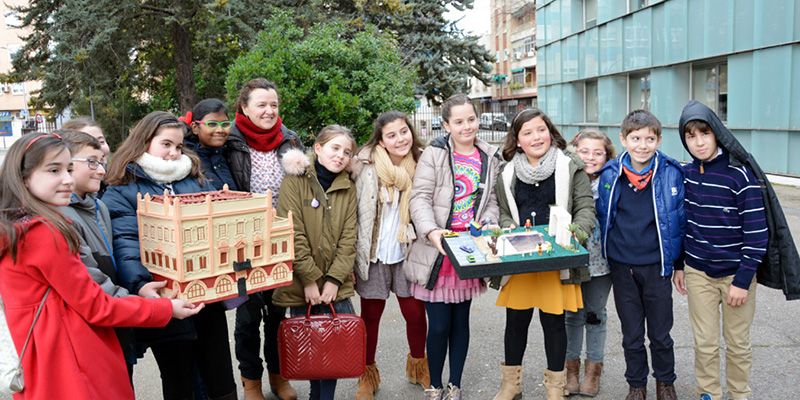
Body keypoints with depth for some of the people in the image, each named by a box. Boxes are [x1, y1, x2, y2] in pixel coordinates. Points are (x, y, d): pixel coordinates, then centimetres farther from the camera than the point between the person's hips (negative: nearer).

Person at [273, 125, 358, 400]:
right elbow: (292, 234, -12)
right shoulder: (295, 181, -5)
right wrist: (310, 279, -15)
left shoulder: (348, 189, 8)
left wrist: (334, 279, -10)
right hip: (301, 285, -3)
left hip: (336, 285, 3)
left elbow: (348, 238, 1)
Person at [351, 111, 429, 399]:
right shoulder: (367, 167, -10)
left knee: (415, 314, 8)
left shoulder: (421, 165, -2)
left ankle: (419, 365, 35)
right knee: (370, 316, 10)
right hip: (373, 255, -2)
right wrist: (352, 258, -8)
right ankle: (368, 374, 30)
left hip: (409, 253, 2)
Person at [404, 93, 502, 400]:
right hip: (437, 252, -3)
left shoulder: (490, 157, 8)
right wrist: (431, 231, -27)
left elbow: (491, 200, 11)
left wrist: (489, 225, -9)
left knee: (460, 321, 13)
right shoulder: (434, 154, -5)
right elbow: (420, 198, -11)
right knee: (439, 325, 1)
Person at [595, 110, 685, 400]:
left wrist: (679, 263, 1)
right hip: (622, 267, 1)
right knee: (631, 335, 14)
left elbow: (680, 221, -1)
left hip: (657, 266, -1)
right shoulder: (610, 176, -4)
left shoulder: (671, 174, -8)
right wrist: (606, 256, 7)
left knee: (660, 333, 13)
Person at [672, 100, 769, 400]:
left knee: (738, 343, 12)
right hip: (697, 273, 3)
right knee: (705, 343, 10)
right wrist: (677, 265, 10)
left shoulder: (740, 174, -15)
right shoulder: (685, 174, -1)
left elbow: (757, 233, -14)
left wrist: (743, 280, -15)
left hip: (735, 273, -3)